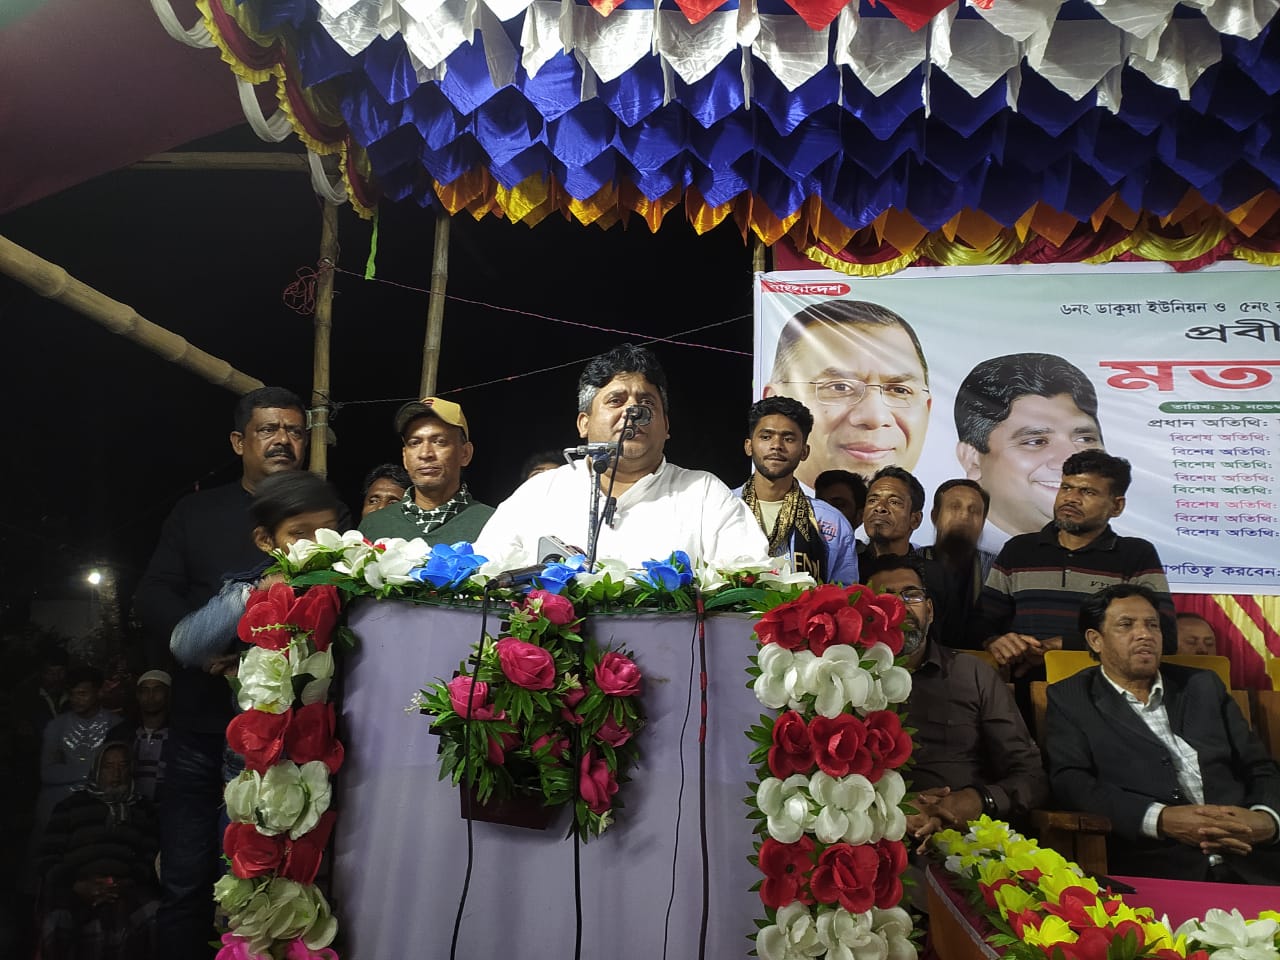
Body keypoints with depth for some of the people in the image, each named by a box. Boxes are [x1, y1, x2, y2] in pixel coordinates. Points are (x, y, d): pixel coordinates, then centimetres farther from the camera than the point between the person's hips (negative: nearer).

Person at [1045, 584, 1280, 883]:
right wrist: (1161, 819, -18)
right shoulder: (1069, 699, 7)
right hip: (1152, 865, -4)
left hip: (1248, 856, 4)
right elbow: (1070, 782, -5)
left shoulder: (1203, 686, 20)